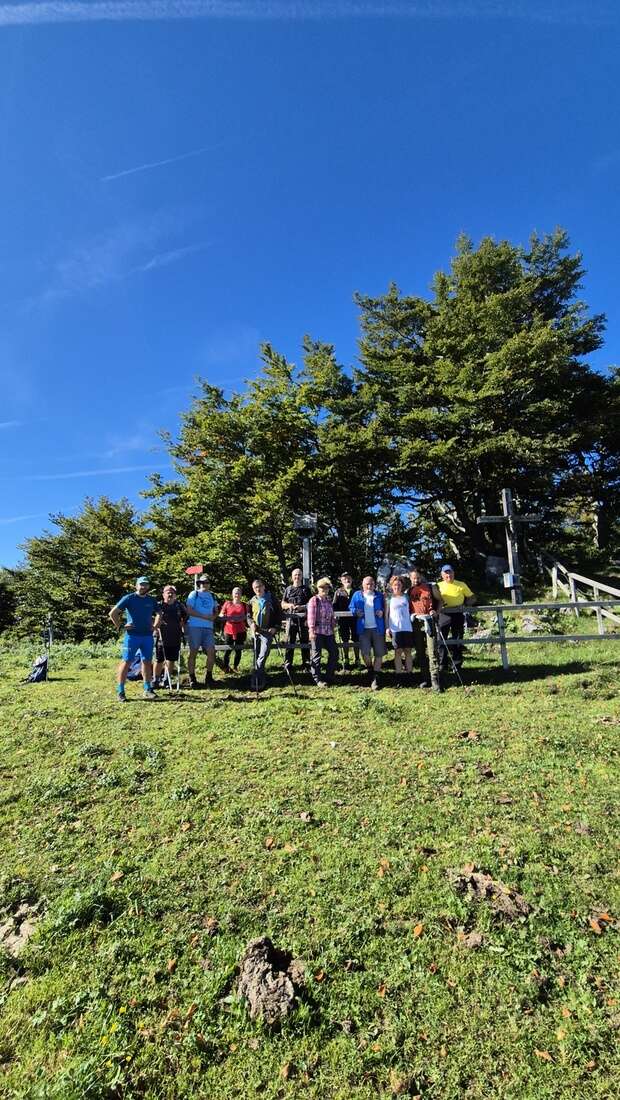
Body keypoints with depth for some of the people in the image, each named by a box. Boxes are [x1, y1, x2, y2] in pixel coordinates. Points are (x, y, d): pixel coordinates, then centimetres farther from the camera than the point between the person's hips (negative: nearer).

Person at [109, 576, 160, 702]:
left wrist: (155, 626, 11)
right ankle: (120, 691, 5)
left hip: (148, 636, 5)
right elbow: (112, 613, -8)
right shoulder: (129, 598, -5)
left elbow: (158, 615, 24)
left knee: (147, 662, 10)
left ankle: (148, 690, 19)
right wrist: (120, 626, -9)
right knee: (126, 662, -2)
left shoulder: (152, 600, 9)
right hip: (132, 635, -5)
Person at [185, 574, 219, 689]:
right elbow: (189, 611, -8)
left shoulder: (212, 596, 16)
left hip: (208, 627, 4)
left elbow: (216, 611, 21)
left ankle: (208, 676, 12)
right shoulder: (194, 594, 2)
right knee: (193, 652, 0)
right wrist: (205, 616, -13)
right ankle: (192, 678, 9)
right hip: (194, 627, -4)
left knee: (211, 652, -2)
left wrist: (214, 617, -2)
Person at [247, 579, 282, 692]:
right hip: (255, 632, 5)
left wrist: (275, 627, -7)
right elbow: (248, 616, 16)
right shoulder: (252, 601, 11)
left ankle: (256, 682, -14)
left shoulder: (271, 599, 1)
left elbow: (279, 613, 3)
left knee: (262, 657, -15)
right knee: (256, 657, 10)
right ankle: (262, 680, 24)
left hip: (268, 631, -5)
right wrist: (251, 623, -5)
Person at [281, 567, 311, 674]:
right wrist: (289, 605, -6)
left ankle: (305, 666, 11)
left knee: (304, 642, 4)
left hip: (303, 618, -1)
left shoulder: (306, 589, 10)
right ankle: (287, 665, 3)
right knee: (289, 642, -3)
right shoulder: (288, 589, 15)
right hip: (291, 618, 1)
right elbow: (283, 604, 16)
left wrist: (302, 607, -13)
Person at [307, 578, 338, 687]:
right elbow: (311, 616, -11)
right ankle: (318, 680, 11)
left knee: (334, 653, 8)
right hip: (317, 632, -7)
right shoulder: (314, 600, -5)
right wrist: (311, 630, -17)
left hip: (329, 632, 7)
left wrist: (333, 627, 15)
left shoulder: (329, 601, 14)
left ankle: (329, 677, 22)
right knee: (316, 655, 0)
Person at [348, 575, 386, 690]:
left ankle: (376, 679, 12)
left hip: (378, 628, 1)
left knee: (379, 654, 1)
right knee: (365, 652, -11)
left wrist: (382, 612, -5)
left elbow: (384, 608, 16)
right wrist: (356, 612, -9)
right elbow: (351, 608, 11)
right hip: (363, 629, -1)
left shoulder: (379, 596, 9)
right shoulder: (357, 595, 7)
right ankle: (371, 671, 18)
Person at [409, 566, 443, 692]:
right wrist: (410, 616, 4)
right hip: (415, 623, 3)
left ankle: (435, 681, -7)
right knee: (420, 653, 8)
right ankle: (425, 679, 17)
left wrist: (436, 612, -3)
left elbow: (440, 600, 12)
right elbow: (406, 605, 21)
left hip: (429, 621, -3)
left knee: (432, 652, -8)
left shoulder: (431, 587, 4)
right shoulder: (409, 590, 11)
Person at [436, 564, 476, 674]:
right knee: (442, 640, -3)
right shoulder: (439, 586, 10)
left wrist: (465, 604, -6)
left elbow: (472, 598, 12)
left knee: (457, 640, 5)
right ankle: (442, 664, 6)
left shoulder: (462, 585, 9)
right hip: (444, 615, 0)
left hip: (458, 615, 0)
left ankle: (456, 665, 14)